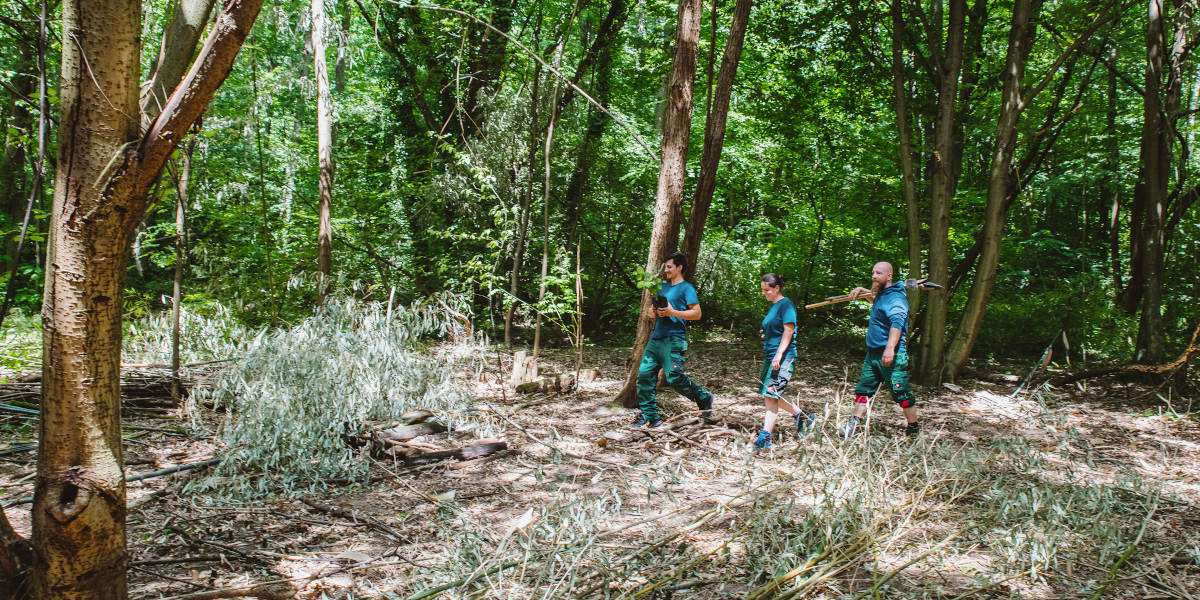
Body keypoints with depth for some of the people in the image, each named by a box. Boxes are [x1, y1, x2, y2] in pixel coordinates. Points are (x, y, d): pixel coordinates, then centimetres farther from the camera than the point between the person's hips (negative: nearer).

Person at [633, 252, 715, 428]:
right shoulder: (663, 287, 21)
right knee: (645, 374, -1)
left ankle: (704, 398, 9)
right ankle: (649, 416, 5)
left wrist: (673, 312, -17)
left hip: (674, 339, -8)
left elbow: (696, 313, -9)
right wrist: (655, 312, 5)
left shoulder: (686, 288, -1)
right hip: (656, 337, 8)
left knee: (674, 377, -15)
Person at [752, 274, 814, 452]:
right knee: (770, 396, 11)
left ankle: (765, 437, -11)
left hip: (783, 357, -10)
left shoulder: (786, 304, -9)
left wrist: (779, 354, -23)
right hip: (770, 356, 10)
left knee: (771, 394, -14)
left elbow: (789, 330, -17)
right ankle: (801, 416, 26)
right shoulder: (773, 306, 18)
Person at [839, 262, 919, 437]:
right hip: (873, 353, 10)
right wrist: (862, 291, 28)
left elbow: (897, 323, -30)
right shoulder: (880, 295, 15)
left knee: (900, 393, -2)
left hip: (892, 356, -10)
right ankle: (855, 424, 11)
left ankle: (913, 426, 12)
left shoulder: (895, 298, -16)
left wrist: (890, 348, -42)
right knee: (864, 388, 8)